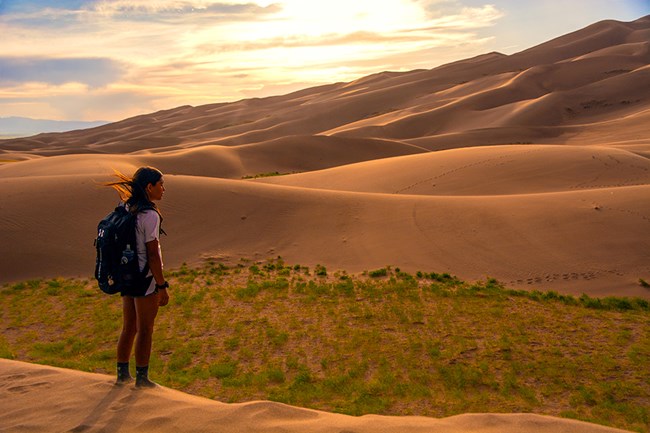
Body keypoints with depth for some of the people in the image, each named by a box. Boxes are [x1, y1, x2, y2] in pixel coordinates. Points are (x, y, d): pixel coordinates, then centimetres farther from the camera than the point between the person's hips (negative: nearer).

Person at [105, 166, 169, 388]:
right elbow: (152, 255, -20)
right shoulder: (150, 215, -19)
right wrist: (162, 286, -14)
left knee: (128, 328, 19)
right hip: (145, 278, -8)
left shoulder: (126, 209, 6)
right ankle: (141, 378, 19)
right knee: (145, 331, 7)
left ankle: (122, 374, 31)